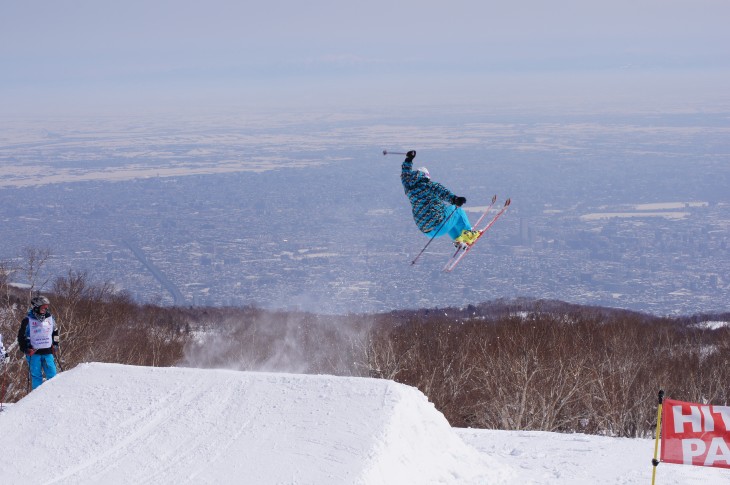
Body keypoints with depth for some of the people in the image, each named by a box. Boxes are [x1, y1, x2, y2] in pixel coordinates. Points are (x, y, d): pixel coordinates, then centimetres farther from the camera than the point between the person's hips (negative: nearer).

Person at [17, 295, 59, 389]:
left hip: (47, 351, 4)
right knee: (36, 375, -2)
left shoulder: (50, 318, 9)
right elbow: (21, 336, 0)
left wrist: (55, 344, 14)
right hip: (34, 353, -4)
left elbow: (55, 332, 24)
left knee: (52, 374, -2)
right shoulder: (28, 320, -4)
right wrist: (25, 349, -11)